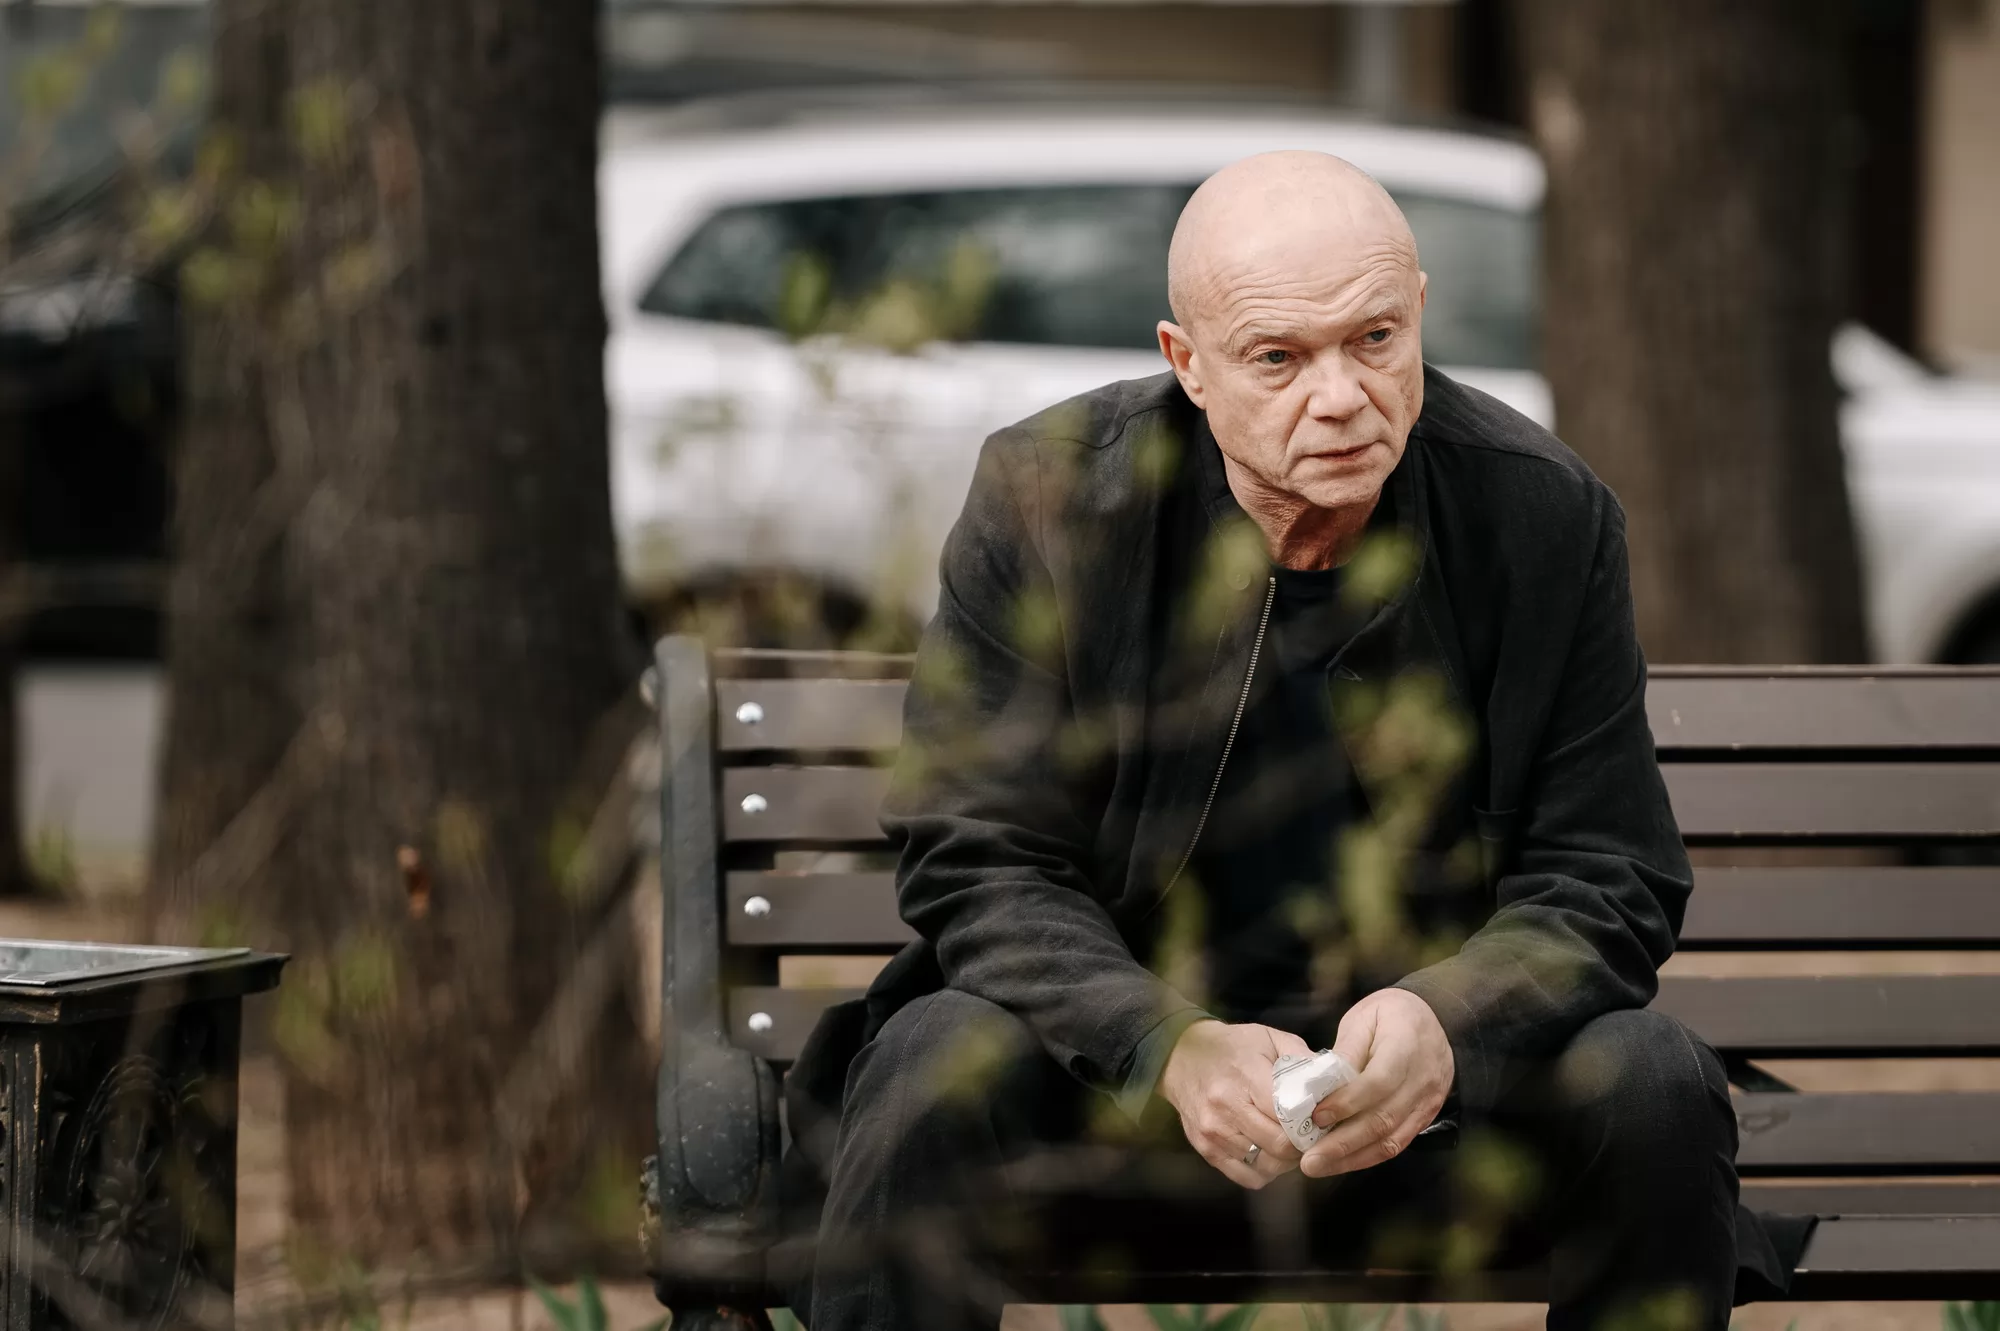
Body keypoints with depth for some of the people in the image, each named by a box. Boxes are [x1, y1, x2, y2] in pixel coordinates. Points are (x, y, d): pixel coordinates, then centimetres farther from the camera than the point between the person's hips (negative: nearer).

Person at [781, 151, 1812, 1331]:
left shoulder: (1546, 516, -6)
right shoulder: (1046, 501, -9)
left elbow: (1605, 882, -5)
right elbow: (979, 865, -10)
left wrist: (1444, 1022, -28)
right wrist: (1174, 1049, -30)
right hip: (1122, 1074, -1)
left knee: (1653, 1085, -26)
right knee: (934, 1069, -30)